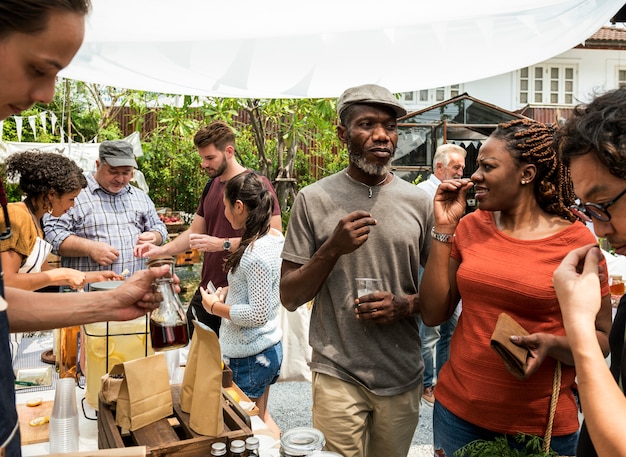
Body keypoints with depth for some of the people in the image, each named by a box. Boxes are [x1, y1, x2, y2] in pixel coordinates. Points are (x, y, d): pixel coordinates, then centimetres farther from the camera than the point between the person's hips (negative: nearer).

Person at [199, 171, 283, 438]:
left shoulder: (256, 253, -25)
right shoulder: (276, 239, 3)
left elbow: (258, 314, -25)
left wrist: (215, 307, -13)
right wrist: (230, 290, 4)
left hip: (248, 358, -9)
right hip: (268, 348, 9)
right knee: (260, 418, 24)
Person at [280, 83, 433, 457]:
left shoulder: (419, 202, -1)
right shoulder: (314, 199, -6)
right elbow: (290, 298, -4)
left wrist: (405, 306, -14)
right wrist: (332, 248, -20)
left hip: (403, 376, 3)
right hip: (338, 376, -2)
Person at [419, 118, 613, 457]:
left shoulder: (576, 241, -11)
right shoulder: (470, 227, -2)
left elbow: (601, 338, -4)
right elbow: (433, 314, -5)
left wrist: (553, 345, -25)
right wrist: (444, 228, -9)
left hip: (542, 424, -3)